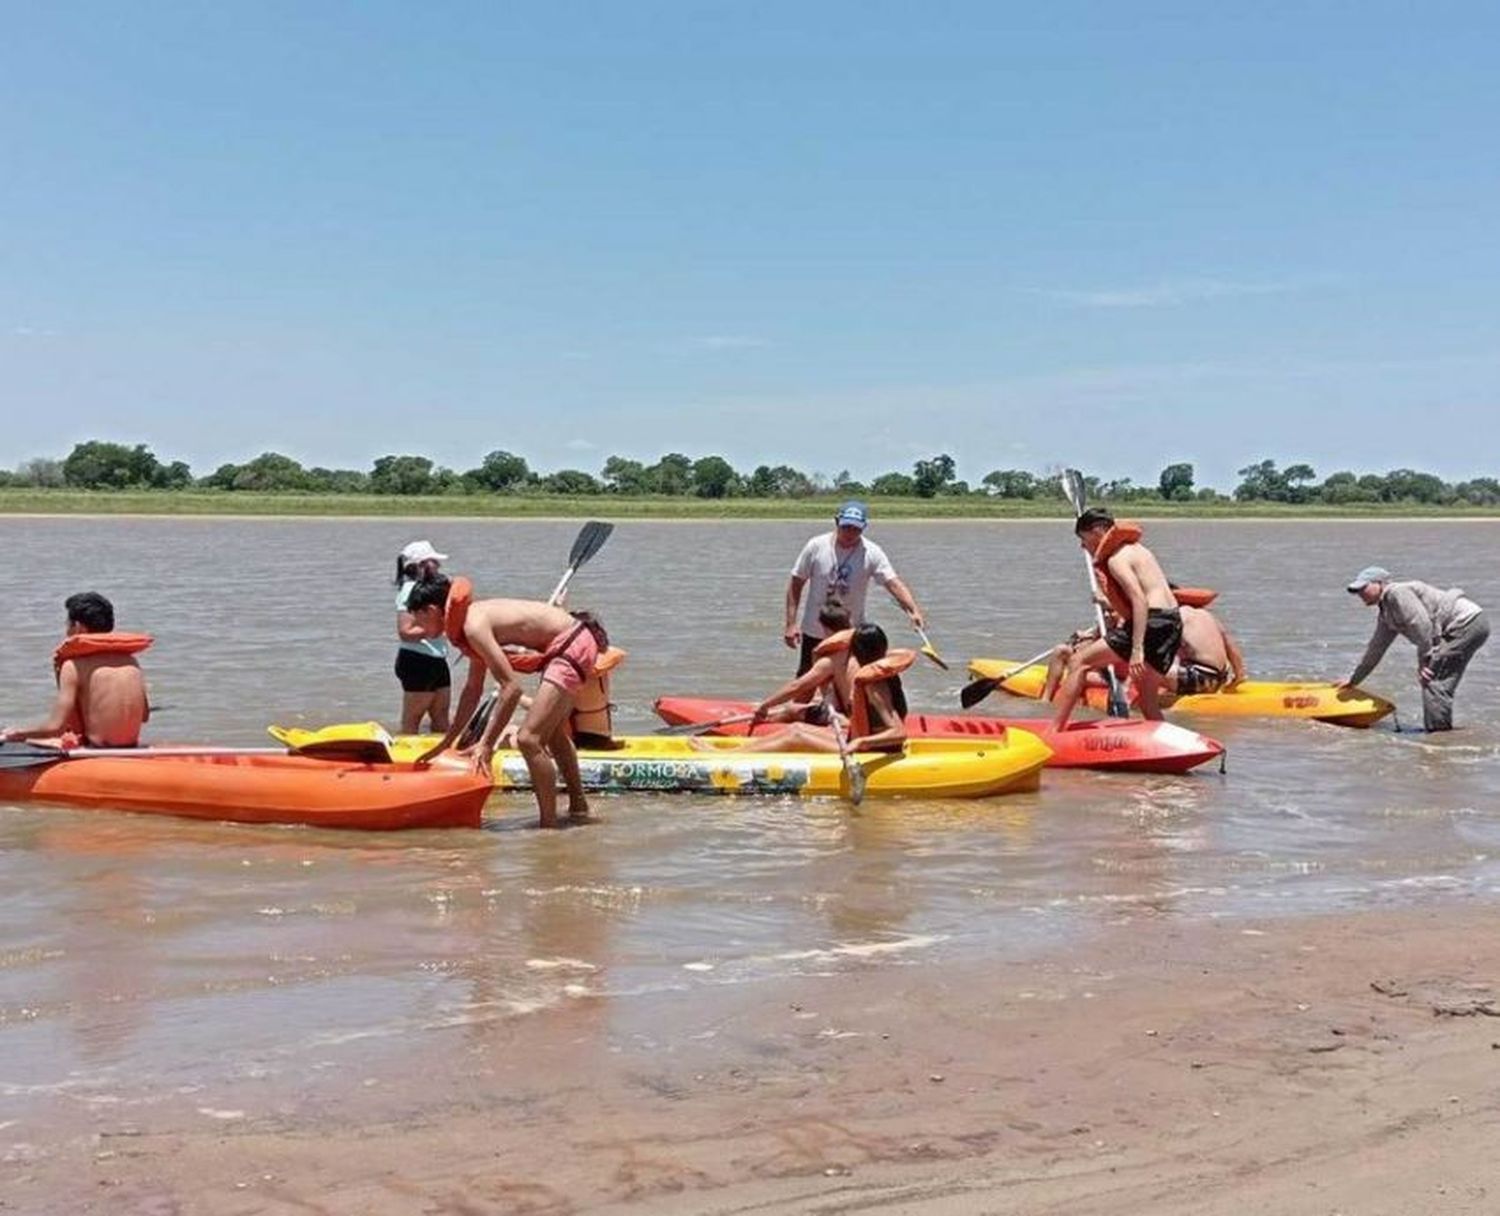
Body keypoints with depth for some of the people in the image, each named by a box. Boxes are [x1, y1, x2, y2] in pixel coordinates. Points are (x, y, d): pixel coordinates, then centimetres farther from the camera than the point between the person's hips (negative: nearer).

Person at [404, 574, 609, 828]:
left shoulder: (474, 625, -19)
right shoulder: (475, 616, 11)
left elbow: (512, 687, -24)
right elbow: (473, 689, 19)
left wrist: (486, 743, -21)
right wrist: (447, 742, 23)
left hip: (572, 646, -11)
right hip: (575, 638, 11)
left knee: (529, 738, -15)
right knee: (552, 732, 28)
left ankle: (549, 826, -8)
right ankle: (578, 807, 43)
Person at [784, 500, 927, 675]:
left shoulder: (872, 553, -11)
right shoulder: (816, 546, -9)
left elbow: (894, 583, -22)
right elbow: (796, 584, -3)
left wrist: (914, 611, -39)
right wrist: (791, 624, -9)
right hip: (814, 633, 0)